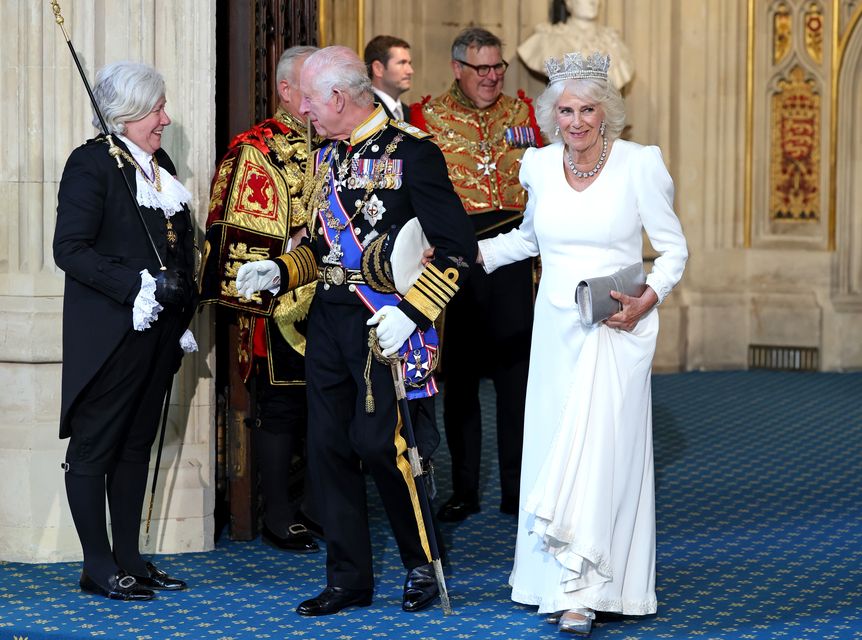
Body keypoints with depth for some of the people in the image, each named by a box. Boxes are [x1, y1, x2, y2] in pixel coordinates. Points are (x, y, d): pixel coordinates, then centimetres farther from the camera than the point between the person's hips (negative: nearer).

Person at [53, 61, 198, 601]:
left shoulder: (161, 166, 14)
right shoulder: (92, 163, -10)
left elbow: (182, 248, 20)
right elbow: (70, 249, -18)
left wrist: (183, 318, 11)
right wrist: (136, 287, -23)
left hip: (157, 333, 8)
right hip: (109, 336, -8)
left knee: (136, 446, 12)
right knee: (94, 449, 0)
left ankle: (129, 557, 18)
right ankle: (99, 568, 5)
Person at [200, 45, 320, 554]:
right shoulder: (256, 152, -10)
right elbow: (241, 237, -13)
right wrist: (278, 296, -16)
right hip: (282, 310, -7)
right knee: (282, 410, 1)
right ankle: (280, 520, 9)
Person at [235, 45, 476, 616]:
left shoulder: (411, 152, -10)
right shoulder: (328, 157, 13)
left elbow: (458, 247, -12)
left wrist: (410, 312, -19)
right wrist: (278, 272, 6)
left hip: (384, 326, -7)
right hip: (329, 319, 7)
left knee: (377, 443, -10)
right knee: (329, 445, 6)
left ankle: (422, 564, 11)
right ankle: (349, 577, 16)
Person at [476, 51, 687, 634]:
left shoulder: (639, 164, -8)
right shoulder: (541, 165, 5)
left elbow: (674, 247, 0)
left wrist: (649, 299, -16)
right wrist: (471, 253, 10)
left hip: (615, 330, -5)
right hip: (555, 328, 5)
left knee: (597, 449, -12)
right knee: (551, 448, 5)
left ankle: (584, 592, -12)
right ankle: (553, 580, 13)